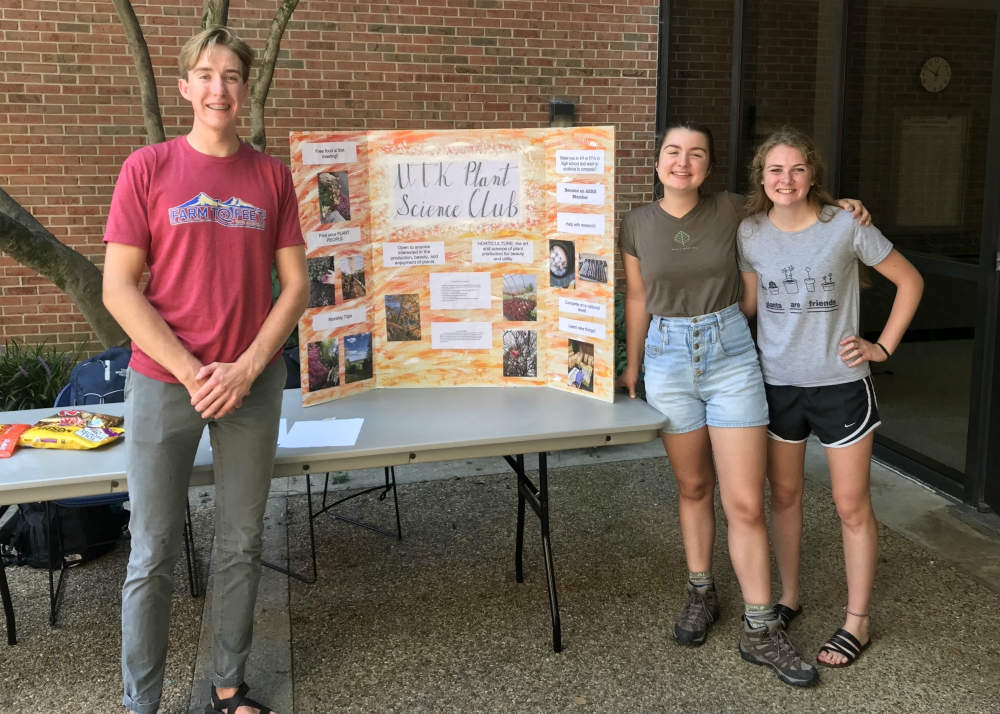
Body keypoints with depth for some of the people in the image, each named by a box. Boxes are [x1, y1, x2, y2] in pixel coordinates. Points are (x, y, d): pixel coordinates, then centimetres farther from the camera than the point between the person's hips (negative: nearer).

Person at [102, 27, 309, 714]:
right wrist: (192, 373, -12)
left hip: (253, 385, 3)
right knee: (154, 555, 4)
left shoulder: (272, 176, 5)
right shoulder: (147, 168, -2)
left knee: (242, 545, 11)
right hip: (163, 383, -2)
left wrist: (246, 368, -7)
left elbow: (296, 284, 4)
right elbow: (118, 288, -6)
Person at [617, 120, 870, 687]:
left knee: (746, 502, -2)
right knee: (694, 487, 15)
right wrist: (632, 364, 14)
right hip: (669, 359, 1)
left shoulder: (730, 210, -3)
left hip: (731, 354, -1)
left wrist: (839, 210, -1)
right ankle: (702, 594, 35)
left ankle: (761, 629, 9)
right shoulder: (637, 225, 0)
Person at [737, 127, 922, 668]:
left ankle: (857, 621, 18)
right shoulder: (750, 232, -2)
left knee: (852, 505, 4)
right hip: (776, 383, 3)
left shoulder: (846, 226, -11)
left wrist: (883, 347, -5)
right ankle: (788, 597, 33)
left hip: (840, 383, -3)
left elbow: (910, 281, 0)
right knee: (783, 495, 14)